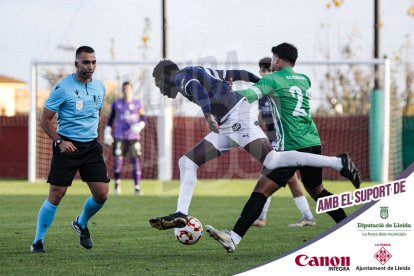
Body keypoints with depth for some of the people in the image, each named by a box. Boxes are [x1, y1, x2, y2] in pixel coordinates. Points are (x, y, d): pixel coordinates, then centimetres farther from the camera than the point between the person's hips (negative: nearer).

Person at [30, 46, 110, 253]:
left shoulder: (99, 87, 6)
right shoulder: (63, 88, -11)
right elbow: (45, 120, -7)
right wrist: (59, 141, -17)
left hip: (91, 146, 5)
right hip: (67, 146, -5)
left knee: (102, 193, -3)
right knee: (56, 195, -6)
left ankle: (81, 224, 27)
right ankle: (38, 241, 7)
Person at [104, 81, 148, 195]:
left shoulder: (137, 104, 5)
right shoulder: (116, 104, 6)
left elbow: (144, 119, 5)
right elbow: (110, 119, 14)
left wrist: (139, 127, -15)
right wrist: (107, 133, 8)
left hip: (134, 137, 0)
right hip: (120, 137, 0)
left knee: (136, 161, -5)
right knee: (118, 160, -3)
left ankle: (137, 187, 1)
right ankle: (117, 183, 19)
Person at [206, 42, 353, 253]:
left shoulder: (273, 80, -2)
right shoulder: (304, 80, 18)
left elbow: (247, 96, -16)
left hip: (292, 147, -7)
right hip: (313, 143, 7)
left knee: (262, 189, -14)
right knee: (317, 190, 26)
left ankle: (234, 238, -23)